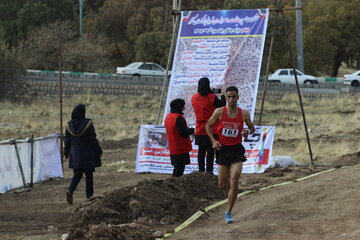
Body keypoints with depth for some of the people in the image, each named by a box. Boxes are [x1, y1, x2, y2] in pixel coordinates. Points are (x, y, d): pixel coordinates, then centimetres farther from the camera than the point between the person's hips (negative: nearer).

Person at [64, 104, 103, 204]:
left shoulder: (69, 125, -3)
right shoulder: (88, 124, -15)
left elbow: (67, 140, 2)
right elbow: (93, 140, -11)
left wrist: (66, 153, 12)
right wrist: (99, 151, 0)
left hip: (75, 154, 3)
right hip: (88, 154, -3)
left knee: (77, 174, 13)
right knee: (89, 174, 9)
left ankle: (70, 190, -11)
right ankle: (89, 195, 12)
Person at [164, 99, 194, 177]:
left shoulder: (168, 117, 9)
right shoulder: (179, 118, -20)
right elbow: (184, 133, -23)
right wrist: (192, 130, -4)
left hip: (173, 149, 9)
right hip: (181, 149, -9)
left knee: (176, 168, 17)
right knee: (180, 169, -4)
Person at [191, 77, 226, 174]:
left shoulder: (194, 98, 0)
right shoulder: (212, 98, -14)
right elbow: (223, 105, -3)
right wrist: (222, 96, 16)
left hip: (199, 131, 4)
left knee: (201, 151, 10)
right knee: (210, 151, -1)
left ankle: (201, 170, 11)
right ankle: (209, 170, -5)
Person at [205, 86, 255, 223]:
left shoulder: (244, 114, -1)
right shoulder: (219, 112, -4)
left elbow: (252, 127, 14)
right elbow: (208, 126, 8)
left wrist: (248, 132, -10)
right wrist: (213, 141, -6)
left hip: (237, 150, -1)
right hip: (223, 149, 1)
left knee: (234, 182, -13)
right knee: (222, 185, 5)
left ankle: (228, 213, -6)